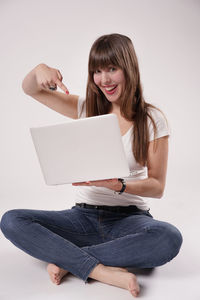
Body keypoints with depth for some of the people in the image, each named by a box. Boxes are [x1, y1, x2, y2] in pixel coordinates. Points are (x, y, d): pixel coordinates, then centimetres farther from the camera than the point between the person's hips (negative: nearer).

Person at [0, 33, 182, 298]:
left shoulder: (152, 119, -2)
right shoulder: (87, 108, 7)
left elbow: (157, 186, -3)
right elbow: (30, 90, 12)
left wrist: (119, 185, -23)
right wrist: (39, 70, -12)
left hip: (128, 217, -2)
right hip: (83, 216, 3)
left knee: (170, 239, -35)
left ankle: (69, 261, -22)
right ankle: (102, 271, -27)